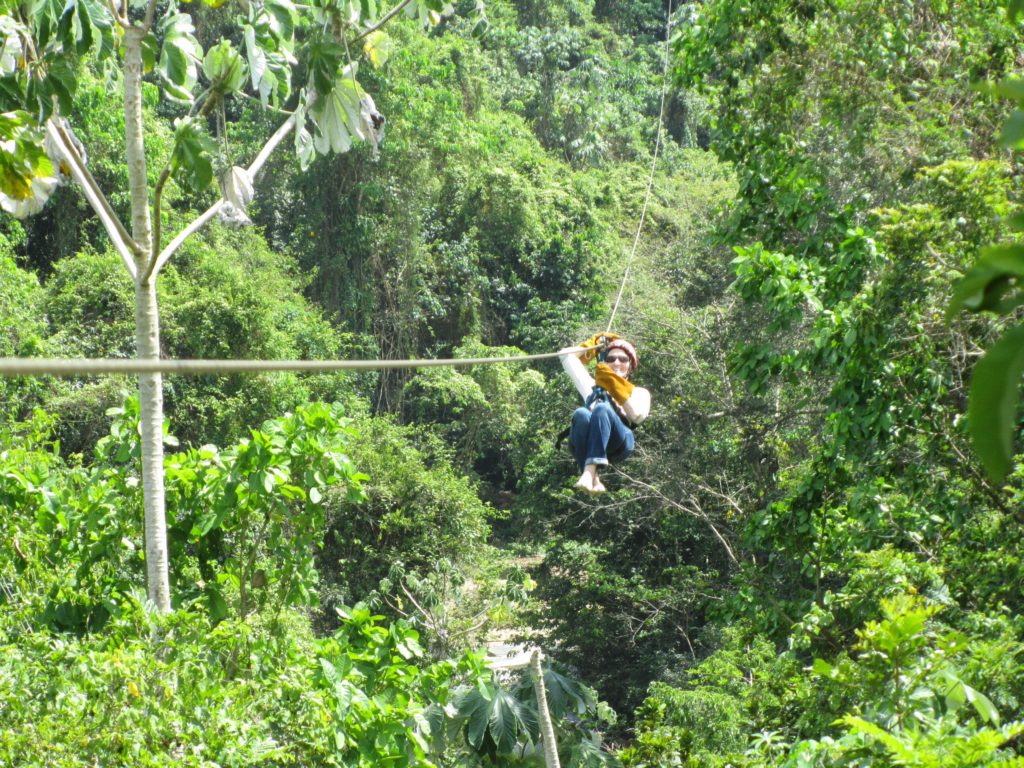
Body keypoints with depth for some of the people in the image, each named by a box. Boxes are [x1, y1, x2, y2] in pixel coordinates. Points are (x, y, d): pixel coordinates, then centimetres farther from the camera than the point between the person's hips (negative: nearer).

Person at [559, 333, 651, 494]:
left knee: (602, 408, -33)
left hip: (618, 444, -2)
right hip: (588, 444, 2)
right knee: (581, 413, -33)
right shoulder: (593, 385, 37)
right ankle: (594, 480, -48)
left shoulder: (639, 392, 30)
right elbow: (565, 355, 38)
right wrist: (596, 343, 41)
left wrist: (616, 386, 3)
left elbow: (637, 416, 6)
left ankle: (589, 472, -54)